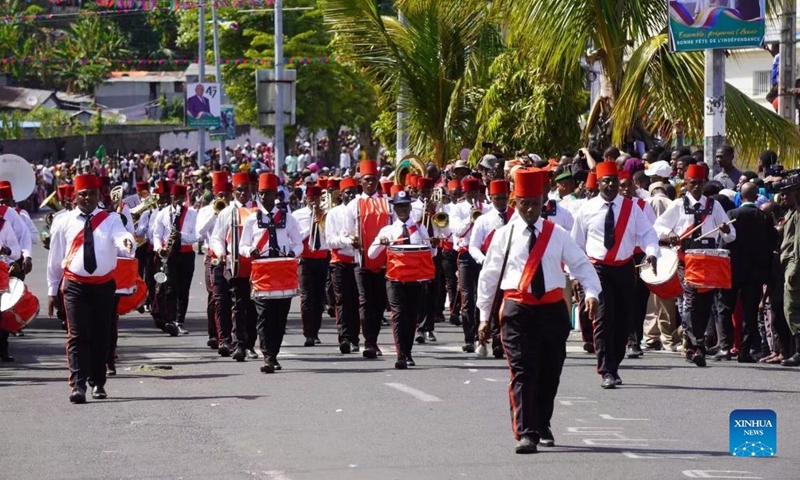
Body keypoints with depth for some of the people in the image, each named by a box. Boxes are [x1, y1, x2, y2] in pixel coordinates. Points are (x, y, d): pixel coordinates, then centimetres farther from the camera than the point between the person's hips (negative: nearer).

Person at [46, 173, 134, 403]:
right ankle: (78, 386, -15)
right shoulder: (65, 222, 2)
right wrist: (52, 290, 11)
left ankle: (98, 383, 22)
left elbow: (120, 236, -21)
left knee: (101, 337, 9)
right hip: (75, 286, -1)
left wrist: (126, 243, -46)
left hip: (104, 286, 1)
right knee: (77, 336, -10)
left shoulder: (110, 219, 1)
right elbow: (55, 258, 9)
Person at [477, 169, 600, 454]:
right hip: (517, 310, -3)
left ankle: (542, 427, 29)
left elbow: (582, 265, 5)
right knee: (522, 374, -10)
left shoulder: (557, 235, 6)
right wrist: (484, 316, 4)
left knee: (549, 374, 11)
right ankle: (525, 434, -14)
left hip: (552, 309, 3)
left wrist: (591, 293, -13)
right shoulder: (504, 236, 2)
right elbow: (488, 277, 6)